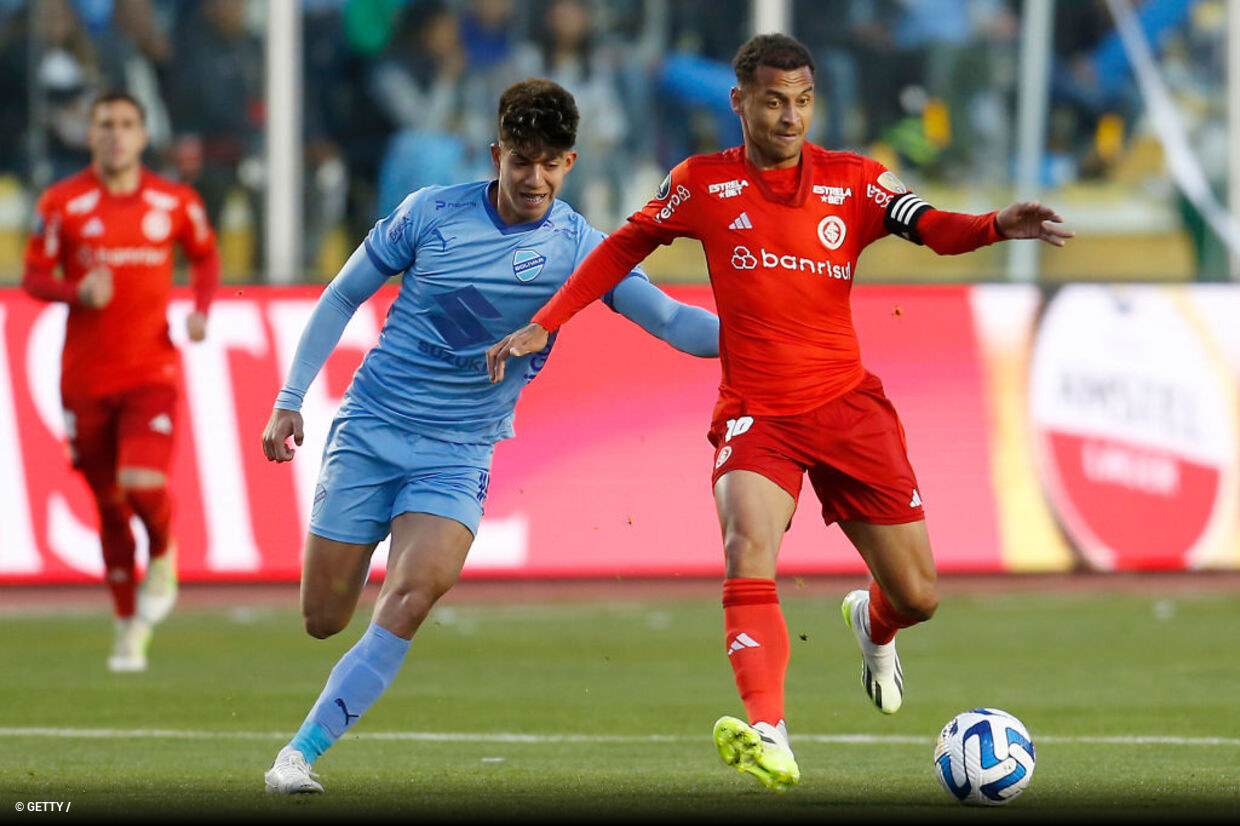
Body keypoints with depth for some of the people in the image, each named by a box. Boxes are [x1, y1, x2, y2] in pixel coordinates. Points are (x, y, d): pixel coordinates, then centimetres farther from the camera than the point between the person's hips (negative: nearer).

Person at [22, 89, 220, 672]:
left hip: (152, 372, -1)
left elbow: (205, 256, 17)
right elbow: (33, 276, 1)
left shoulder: (176, 203, 2)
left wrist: (200, 309, -1)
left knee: (143, 486, -21)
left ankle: (162, 556, 14)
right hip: (85, 377, 1)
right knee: (109, 505, 6)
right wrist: (78, 292, -20)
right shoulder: (62, 203, -2)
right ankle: (128, 627, 22)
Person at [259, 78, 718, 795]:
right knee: (324, 619, -1)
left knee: (411, 599, -24)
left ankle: (302, 752, -17)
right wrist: (290, 401, 4)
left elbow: (673, 322, -11)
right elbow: (343, 297, 6)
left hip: (459, 453, -1)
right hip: (369, 429, 1)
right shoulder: (431, 213, -5)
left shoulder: (580, 248, -6)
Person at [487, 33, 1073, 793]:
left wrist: (1000, 227, -37)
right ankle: (770, 738, -41)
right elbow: (626, 246, 13)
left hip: (848, 407, 2)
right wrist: (545, 325, 7)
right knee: (749, 546, -30)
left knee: (918, 597, 3)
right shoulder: (704, 185, 0)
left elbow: (933, 228, -16)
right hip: (755, 411, -1)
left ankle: (873, 625, 43)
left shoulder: (852, 182, -1)